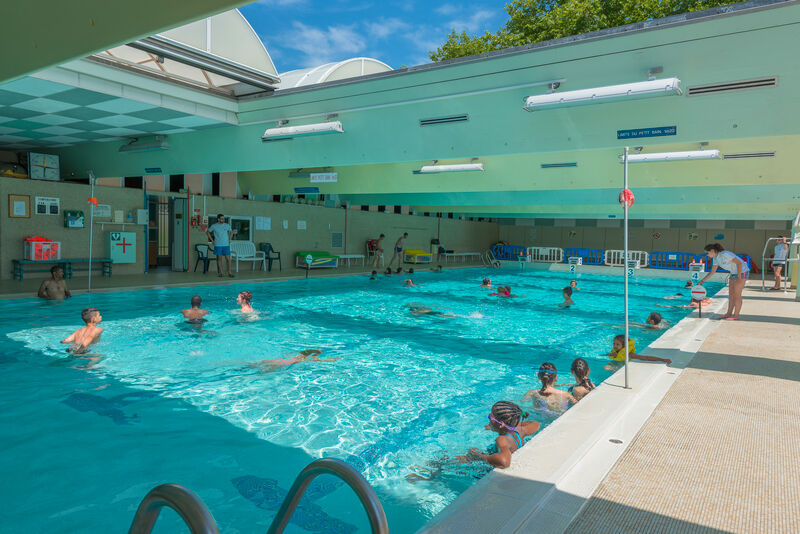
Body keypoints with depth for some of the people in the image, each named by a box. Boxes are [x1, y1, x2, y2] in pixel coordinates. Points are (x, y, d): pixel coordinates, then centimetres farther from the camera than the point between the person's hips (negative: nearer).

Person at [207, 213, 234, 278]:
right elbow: (207, 232, 12)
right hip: (218, 245, -1)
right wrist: (212, 240, 5)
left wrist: (229, 239, 8)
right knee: (219, 259, 3)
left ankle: (229, 272, 3)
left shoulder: (227, 225, 3)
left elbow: (231, 232, 18)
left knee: (228, 259, -4)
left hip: (226, 245, 1)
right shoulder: (214, 226, 0)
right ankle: (221, 272, 10)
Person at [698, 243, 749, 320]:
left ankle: (736, 315, -1)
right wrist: (702, 281, 4)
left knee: (737, 295, -6)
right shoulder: (716, 258, 2)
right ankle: (729, 313, 13)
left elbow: (739, 262, -24)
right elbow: (712, 272, 9)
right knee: (731, 294, 9)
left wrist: (739, 278, -23)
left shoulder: (725, 254, -25)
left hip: (742, 272, -9)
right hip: (734, 273, 9)